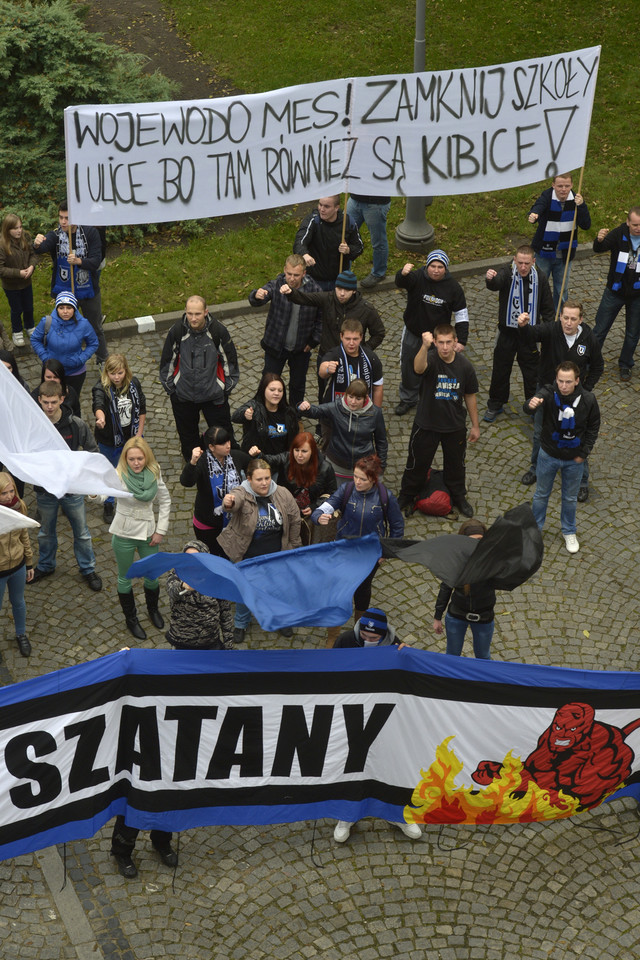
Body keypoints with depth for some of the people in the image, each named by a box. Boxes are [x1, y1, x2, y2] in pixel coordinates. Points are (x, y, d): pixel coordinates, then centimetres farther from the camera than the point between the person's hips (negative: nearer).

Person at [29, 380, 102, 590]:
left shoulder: (76, 425, -15)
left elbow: (92, 451, -4)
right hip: (44, 489, 1)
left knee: (81, 532, 14)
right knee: (45, 532, 22)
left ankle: (88, 569, 33)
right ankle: (45, 566, 45)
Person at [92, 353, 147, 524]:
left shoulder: (134, 384, -9)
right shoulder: (101, 388, -23)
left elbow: (142, 409, 2)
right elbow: (98, 405, -44)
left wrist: (139, 433, 1)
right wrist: (100, 418, -66)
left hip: (131, 437, 3)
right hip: (109, 440, -3)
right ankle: (108, 505, 36)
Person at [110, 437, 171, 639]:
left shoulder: (154, 474, -10)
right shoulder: (119, 476, -22)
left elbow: (165, 501, 2)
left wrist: (161, 530, -2)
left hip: (148, 532, 3)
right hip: (124, 534, -3)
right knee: (125, 578, 14)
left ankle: (153, 609, 48)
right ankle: (131, 619, 36)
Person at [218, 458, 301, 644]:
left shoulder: (283, 494, -11)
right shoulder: (242, 494, -21)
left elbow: (294, 521, 1)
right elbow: (236, 500, -46)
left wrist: (294, 546, 7)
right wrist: (228, 502, -70)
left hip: (276, 554, 2)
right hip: (248, 555, -2)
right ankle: (240, 624, 38)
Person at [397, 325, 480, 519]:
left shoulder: (464, 365, -11)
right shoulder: (430, 358, -21)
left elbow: (470, 396, 2)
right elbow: (418, 368, -47)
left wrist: (475, 425, 7)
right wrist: (425, 346, -67)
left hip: (455, 426, 2)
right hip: (426, 424, -2)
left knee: (455, 463, 21)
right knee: (418, 462, 13)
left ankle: (458, 496, 45)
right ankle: (407, 497, 36)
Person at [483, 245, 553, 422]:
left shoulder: (540, 279, -5)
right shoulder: (507, 273, -13)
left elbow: (547, 308, 4)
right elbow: (495, 283, -38)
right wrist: (490, 278, -62)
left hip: (529, 333, 1)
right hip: (507, 332, -1)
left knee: (531, 371, 10)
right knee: (500, 369, 12)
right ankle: (495, 404, 30)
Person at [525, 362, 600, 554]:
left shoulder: (588, 400, -19)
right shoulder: (549, 392, -24)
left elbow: (593, 427, -3)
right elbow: (528, 407, -43)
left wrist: (584, 453, -5)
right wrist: (531, 404, -68)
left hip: (573, 459, 1)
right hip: (548, 455, -1)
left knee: (570, 497, 20)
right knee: (541, 494, 19)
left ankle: (569, 531, 44)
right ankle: (534, 529, 41)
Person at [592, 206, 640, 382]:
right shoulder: (619, 234, -15)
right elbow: (599, 249, -27)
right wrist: (599, 240, -50)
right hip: (615, 292, -1)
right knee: (600, 330, 6)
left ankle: (625, 365, 33)